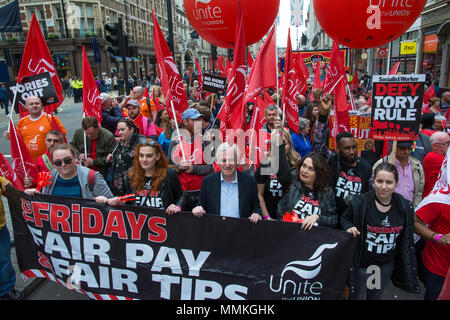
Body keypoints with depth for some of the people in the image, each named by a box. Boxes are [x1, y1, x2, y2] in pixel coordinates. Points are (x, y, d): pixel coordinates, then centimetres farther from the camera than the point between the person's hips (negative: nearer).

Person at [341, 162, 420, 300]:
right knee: (357, 296, 14)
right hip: (361, 264, -3)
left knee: (376, 296, 25)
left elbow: (407, 241, 4)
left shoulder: (405, 207, -8)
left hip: (387, 265, 3)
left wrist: (408, 267, 6)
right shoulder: (359, 202, -19)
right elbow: (344, 218, -1)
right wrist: (350, 228, -22)